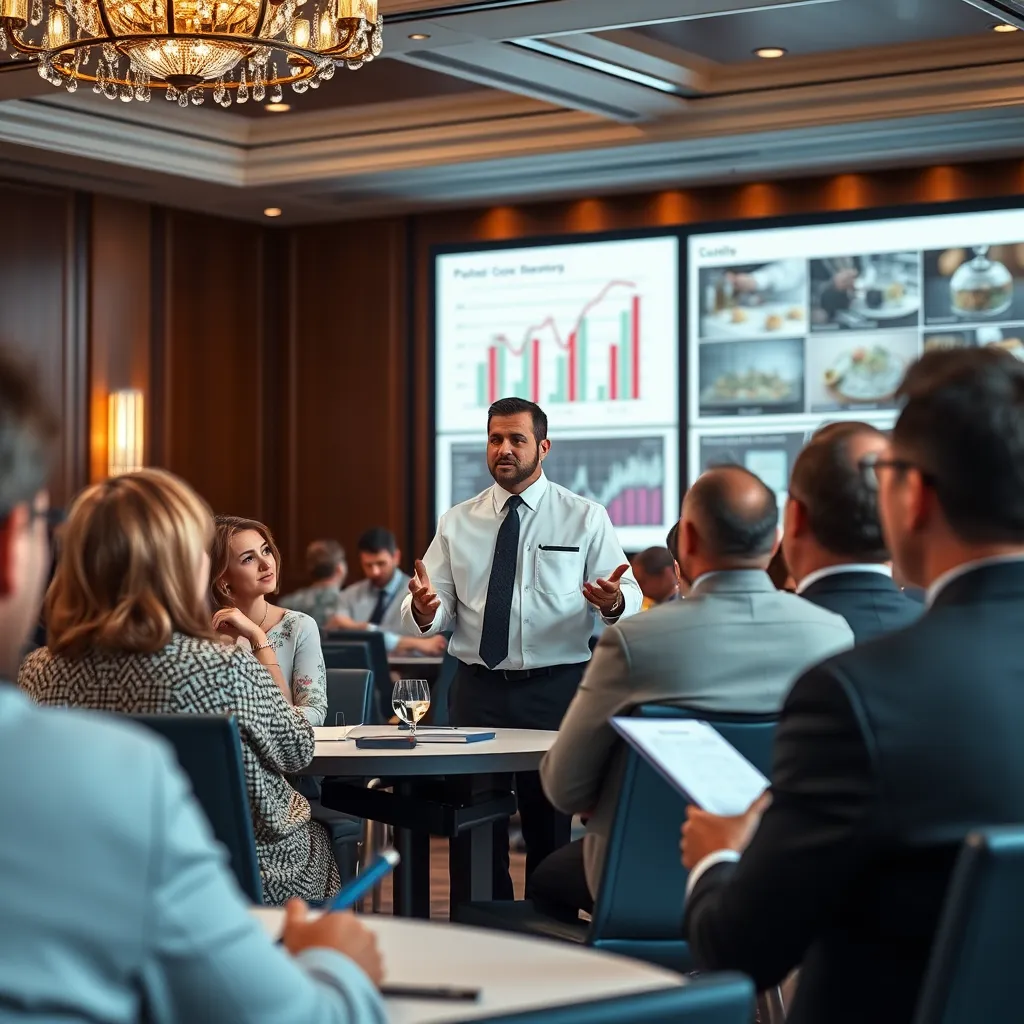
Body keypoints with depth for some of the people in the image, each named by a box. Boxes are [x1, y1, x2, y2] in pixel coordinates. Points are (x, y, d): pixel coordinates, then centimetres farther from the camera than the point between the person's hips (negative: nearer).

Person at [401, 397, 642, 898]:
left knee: (551, 827, 4)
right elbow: (435, 615, 3)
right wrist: (423, 610, -21)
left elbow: (630, 600, -5)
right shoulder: (457, 523, 7)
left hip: (556, 691, -2)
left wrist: (613, 602, -29)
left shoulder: (585, 518, 2)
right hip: (478, 691, 2)